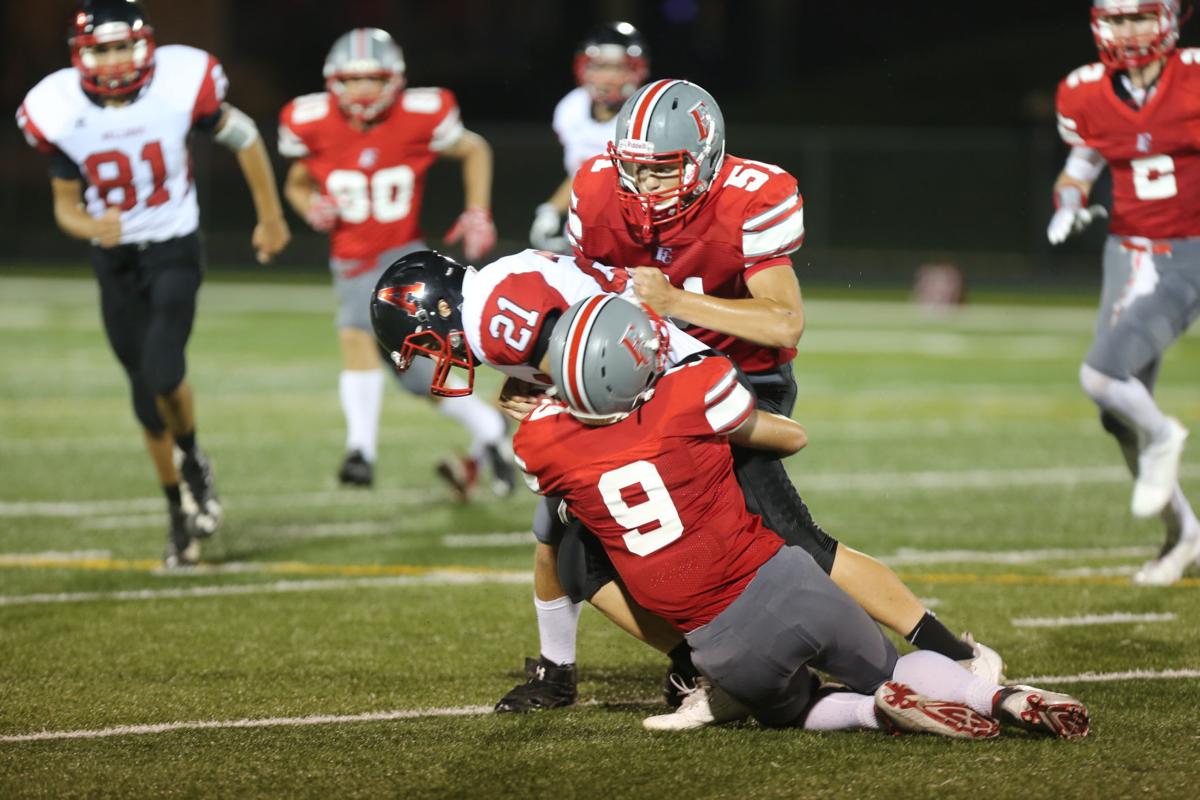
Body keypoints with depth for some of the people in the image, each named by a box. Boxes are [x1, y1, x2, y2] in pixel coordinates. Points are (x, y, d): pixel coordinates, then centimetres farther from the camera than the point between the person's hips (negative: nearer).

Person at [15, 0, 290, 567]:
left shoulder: (178, 88, -18)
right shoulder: (63, 113, -13)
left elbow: (242, 137, 0)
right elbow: (65, 204, -1)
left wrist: (270, 217, 9)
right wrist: (91, 227, -25)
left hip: (175, 249, -2)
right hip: (114, 259, 2)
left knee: (162, 373, -22)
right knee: (147, 398, 7)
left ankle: (192, 460, 9)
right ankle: (180, 513, 25)